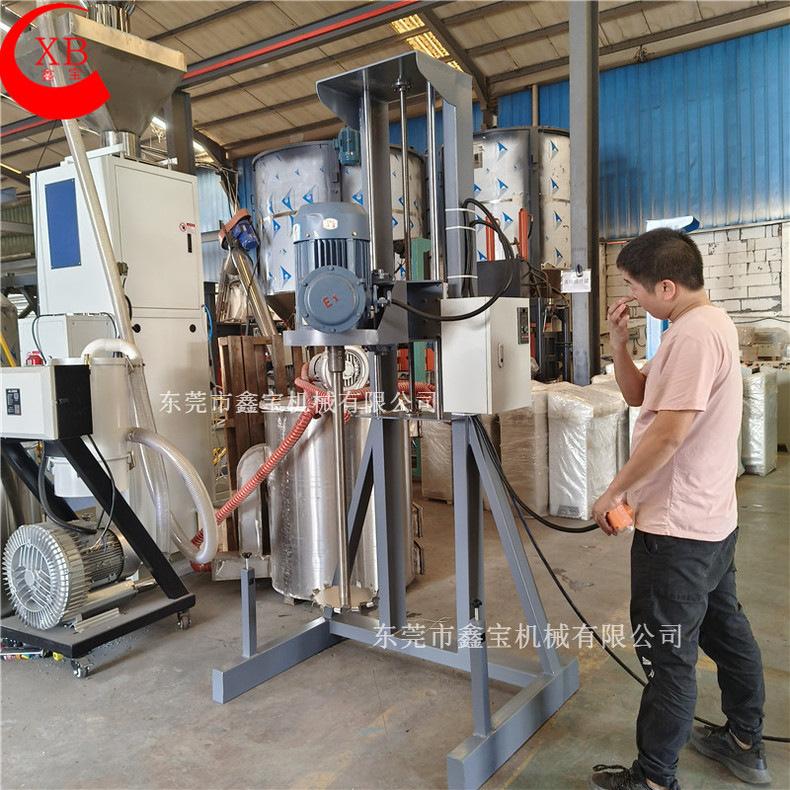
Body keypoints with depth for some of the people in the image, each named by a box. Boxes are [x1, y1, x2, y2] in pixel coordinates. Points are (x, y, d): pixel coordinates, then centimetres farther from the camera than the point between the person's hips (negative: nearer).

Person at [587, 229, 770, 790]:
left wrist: (614, 492, -16)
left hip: (677, 527, -11)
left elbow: (667, 434, -27)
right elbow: (638, 395, 13)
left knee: (668, 657, 2)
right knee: (726, 629, 23)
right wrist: (619, 340, -1)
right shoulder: (710, 323, 11)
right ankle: (746, 744, 41)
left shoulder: (694, 334, -23)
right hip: (711, 518, 11)